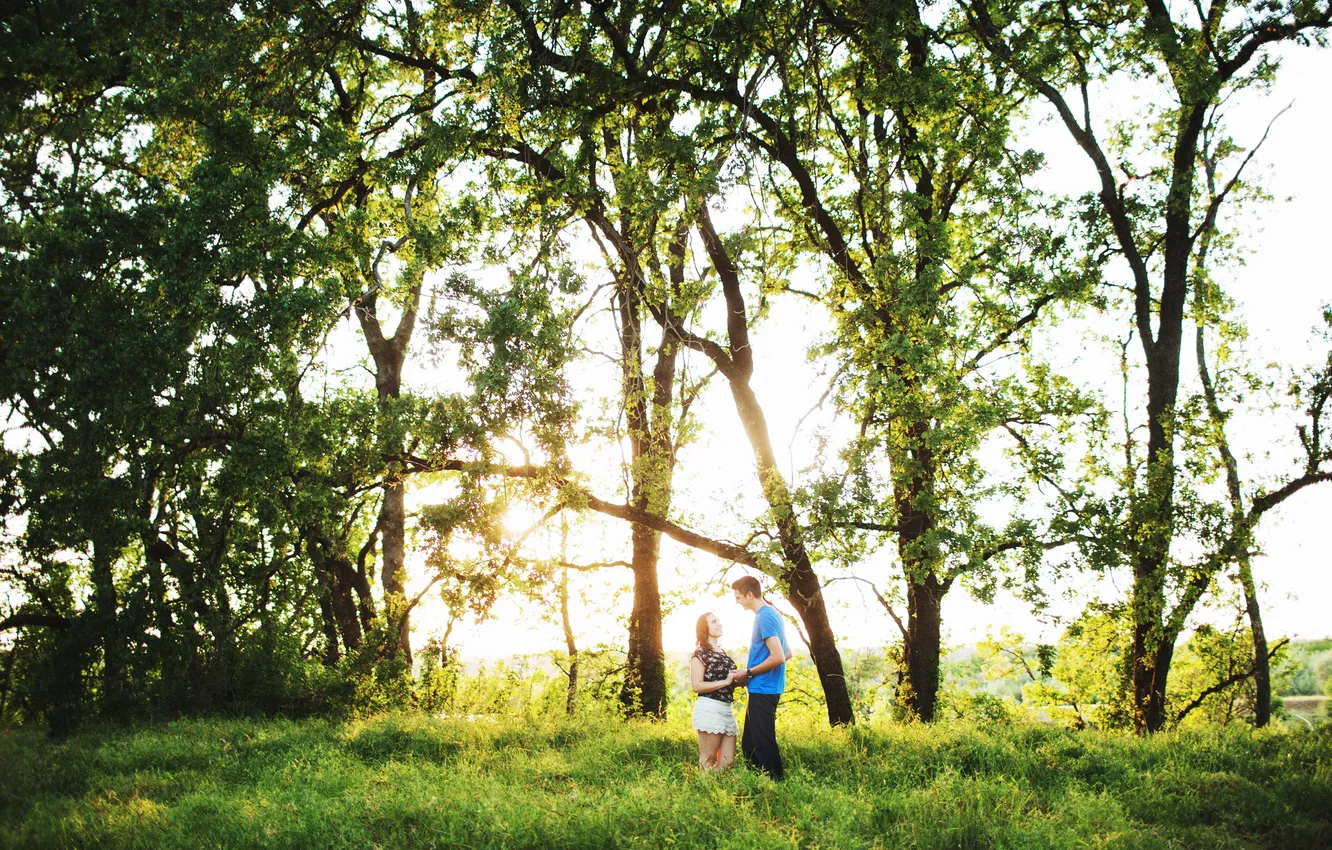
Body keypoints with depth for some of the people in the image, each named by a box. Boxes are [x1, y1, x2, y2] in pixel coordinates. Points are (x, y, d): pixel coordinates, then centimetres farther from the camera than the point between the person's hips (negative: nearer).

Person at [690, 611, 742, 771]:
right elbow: (697, 686, -13)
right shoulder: (700, 653, -4)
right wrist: (726, 681, -15)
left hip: (727, 709, 8)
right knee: (707, 762, -5)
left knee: (727, 761, 4)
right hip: (709, 709, -8)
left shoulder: (722, 652, 20)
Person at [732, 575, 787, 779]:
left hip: (762, 691, -10)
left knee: (764, 745, -6)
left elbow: (778, 657, -23)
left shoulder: (765, 617, -15)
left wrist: (748, 673, -11)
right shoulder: (772, 614, 15)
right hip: (763, 690, 10)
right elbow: (787, 653, 21)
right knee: (749, 745, 14)